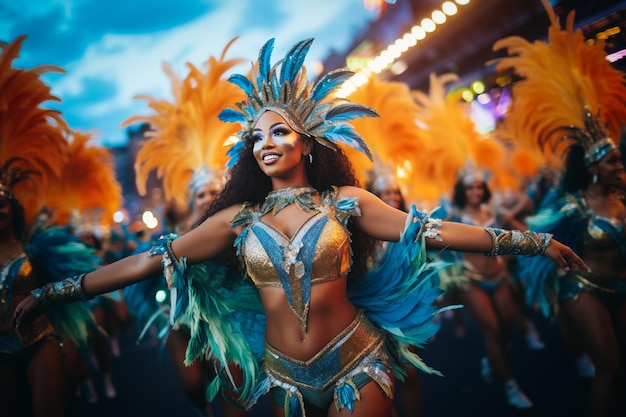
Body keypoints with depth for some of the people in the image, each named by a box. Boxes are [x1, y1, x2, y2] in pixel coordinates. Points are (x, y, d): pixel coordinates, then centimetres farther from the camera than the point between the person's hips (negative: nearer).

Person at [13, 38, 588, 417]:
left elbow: (432, 231, -10)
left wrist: (532, 241, -13)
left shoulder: (344, 201, -7)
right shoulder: (238, 219, -2)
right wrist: (53, 293, -5)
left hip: (357, 363, -2)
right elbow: (149, 261, -3)